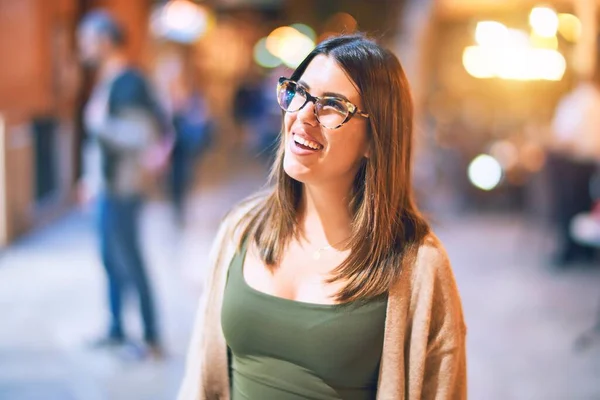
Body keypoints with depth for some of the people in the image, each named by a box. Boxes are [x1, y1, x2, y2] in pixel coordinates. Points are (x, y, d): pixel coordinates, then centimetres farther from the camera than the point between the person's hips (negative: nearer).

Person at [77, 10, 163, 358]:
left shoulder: (129, 83, -17)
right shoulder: (109, 81, 12)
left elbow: (140, 136, -25)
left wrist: (98, 122, -18)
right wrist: (94, 177, 20)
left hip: (122, 191, -9)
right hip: (107, 188, 9)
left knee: (130, 264, -3)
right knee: (112, 260, 16)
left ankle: (152, 339, 6)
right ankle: (117, 330, 28)